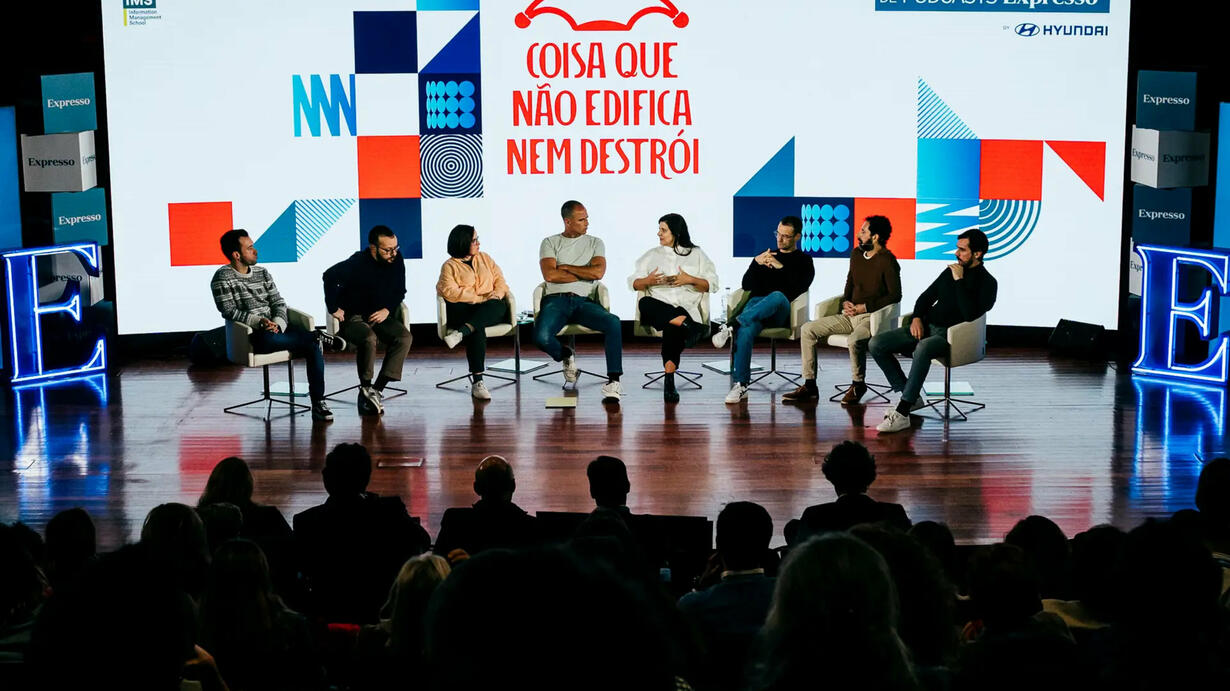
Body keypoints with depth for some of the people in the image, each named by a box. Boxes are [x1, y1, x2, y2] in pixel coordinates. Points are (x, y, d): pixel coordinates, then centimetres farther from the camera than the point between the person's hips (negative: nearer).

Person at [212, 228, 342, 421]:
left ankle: (318, 403, -19)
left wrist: (277, 324, -12)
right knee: (269, 339, -42)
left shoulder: (262, 273, 16)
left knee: (313, 346, -20)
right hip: (251, 338, -5)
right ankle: (318, 336, -19)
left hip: (276, 330, 5)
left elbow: (279, 303, 10)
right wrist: (258, 322, -24)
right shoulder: (223, 278, -1)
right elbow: (229, 312, -11)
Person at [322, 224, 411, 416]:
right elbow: (330, 275, -34)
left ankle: (378, 389, -22)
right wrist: (334, 308, -29)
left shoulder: (397, 260, -3)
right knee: (368, 338, -37)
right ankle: (365, 389, -19)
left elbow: (399, 291, 9)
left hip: (380, 315, 5)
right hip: (352, 317, -5)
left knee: (404, 336, -22)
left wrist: (387, 310, -8)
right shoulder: (359, 262, -21)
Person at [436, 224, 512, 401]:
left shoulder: (485, 258, 23)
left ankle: (461, 333, -50)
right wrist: (481, 299, -14)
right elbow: (450, 292, -8)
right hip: (462, 310, -3)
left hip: (490, 309, 3)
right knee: (477, 330, -36)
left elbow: (500, 280, 18)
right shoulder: (449, 266, 7)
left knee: (498, 306, -35)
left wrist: (497, 293, -6)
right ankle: (477, 381, -42)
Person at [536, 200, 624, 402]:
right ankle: (566, 355, 7)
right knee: (542, 337, -31)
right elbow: (550, 275, -8)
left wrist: (565, 267, -1)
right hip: (556, 300, -1)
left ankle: (613, 380, -29)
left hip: (583, 301, 1)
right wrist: (584, 274, -2)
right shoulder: (550, 243, 10)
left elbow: (598, 272, -4)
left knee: (613, 322, -31)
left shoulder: (595, 243, 15)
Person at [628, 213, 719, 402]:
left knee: (673, 328, -37)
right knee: (644, 303, -36)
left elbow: (712, 285, 11)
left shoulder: (697, 255, 18)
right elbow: (633, 282, 17)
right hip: (658, 305, 2)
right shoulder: (652, 255, 24)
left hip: (685, 306, -2)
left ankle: (669, 378, -38)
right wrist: (648, 281, -4)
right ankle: (686, 323, -48)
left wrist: (690, 280, -5)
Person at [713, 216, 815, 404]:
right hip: (757, 302, 2)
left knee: (777, 296, -43)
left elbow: (799, 288, 0)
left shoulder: (804, 261, 20)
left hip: (781, 310, -2)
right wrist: (756, 263, 2)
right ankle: (740, 384, -40)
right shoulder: (766, 256, 30)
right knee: (746, 330, -35)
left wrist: (781, 267, -9)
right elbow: (747, 286, 18)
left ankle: (733, 325, -53)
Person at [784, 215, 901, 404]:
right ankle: (809, 385, -4)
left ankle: (858, 385, -11)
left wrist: (865, 307, -16)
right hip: (851, 315, 8)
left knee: (854, 340, -39)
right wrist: (846, 301, 4)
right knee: (808, 330, -6)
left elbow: (895, 296, -14)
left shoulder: (887, 261, -13)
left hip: (872, 317, -8)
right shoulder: (856, 254, 10)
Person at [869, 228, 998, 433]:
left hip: (950, 335, -8)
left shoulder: (987, 283, -5)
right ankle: (911, 398, -1)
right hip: (926, 326, 8)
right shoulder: (950, 272, 17)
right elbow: (926, 297, 23)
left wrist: (959, 281, -17)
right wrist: (917, 318, 3)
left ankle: (902, 413, -40)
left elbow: (970, 314, -21)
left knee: (923, 347, -42)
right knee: (876, 344, -9)